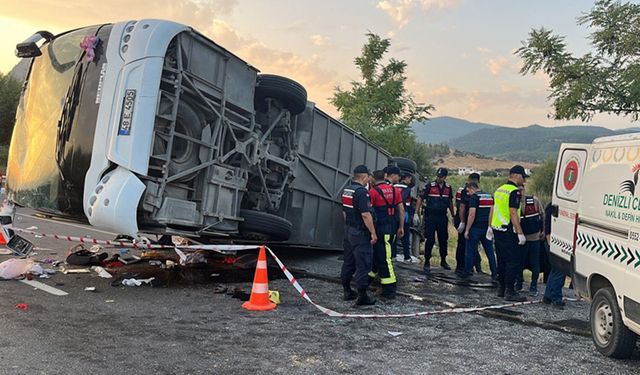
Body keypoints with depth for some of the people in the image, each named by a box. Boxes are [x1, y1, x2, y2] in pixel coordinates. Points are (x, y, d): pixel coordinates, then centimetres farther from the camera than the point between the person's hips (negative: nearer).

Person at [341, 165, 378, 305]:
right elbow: (365, 214, -23)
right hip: (360, 233, -9)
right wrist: (373, 233, -17)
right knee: (363, 264, -4)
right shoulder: (361, 191, -18)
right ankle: (362, 296, -1)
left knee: (348, 262, 15)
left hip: (348, 230, 9)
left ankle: (347, 291, 23)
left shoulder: (346, 190, 10)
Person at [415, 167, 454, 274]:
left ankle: (443, 261, 28)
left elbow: (450, 202, 19)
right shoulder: (430, 186, -7)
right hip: (430, 217, -4)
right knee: (430, 240, -6)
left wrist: (453, 215, 21)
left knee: (443, 240, 11)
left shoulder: (448, 187, 7)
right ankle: (427, 262, 4)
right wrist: (416, 213, -10)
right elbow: (420, 199, -4)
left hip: (442, 217, 4)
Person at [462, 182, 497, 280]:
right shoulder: (490, 196, 12)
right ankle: (494, 274, 11)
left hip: (476, 228, -6)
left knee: (471, 251, 4)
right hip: (487, 228, 6)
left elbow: (472, 215, -17)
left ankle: (467, 272, 10)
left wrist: (467, 230, -13)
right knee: (490, 251, 10)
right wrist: (490, 226, 15)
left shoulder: (474, 197, -10)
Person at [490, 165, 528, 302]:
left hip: (497, 229, 10)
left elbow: (493, 209, 20)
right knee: (515, 261, -5)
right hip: (508, 232, -9)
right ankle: (510, 291, -4)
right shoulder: (514, 192, -14)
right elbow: (513, 214, -20)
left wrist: (490, 227, 27)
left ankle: (501, 288, 21)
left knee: (502, 260, 15)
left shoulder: (500, 189, 15)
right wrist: (520, 233, -20)